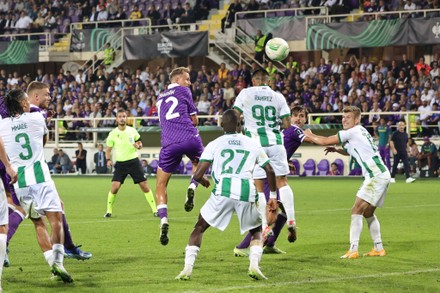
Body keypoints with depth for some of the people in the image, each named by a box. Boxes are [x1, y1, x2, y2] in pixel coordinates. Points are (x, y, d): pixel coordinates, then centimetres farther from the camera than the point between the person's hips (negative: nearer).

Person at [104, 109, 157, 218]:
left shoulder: (132, 131, 2)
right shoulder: (113, 134, -2)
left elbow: (139, 143, 14)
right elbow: (108, 150, 5)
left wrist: (138, 146, -10)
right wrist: (108, 160, -13)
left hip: (133, 161, 1)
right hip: (120, 163, -1)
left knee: (144, 185, -3)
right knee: (115, 186, -15)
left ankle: (155, 210, 5)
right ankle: (109, 211, 1)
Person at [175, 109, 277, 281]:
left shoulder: (214, 144, 15)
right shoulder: (252, 144, 22)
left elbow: (197, 175, 9)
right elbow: (270, 171, 21)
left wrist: (204, 181, 32)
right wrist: (273, 196, 34)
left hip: (223, 191, -1)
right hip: (247, 192, 1)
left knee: (199, 228, 18)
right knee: (256, 231, 25)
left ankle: (188, 268, 3)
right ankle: (254, 265, 0)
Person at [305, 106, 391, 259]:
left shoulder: (352, 132, -9)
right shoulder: (360, 131, 20)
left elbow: (324, 141, -5)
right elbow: (350, 151, 39)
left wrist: (310, 135, 12)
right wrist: (336, 150, 23)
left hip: (376, 176, -10)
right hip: (382, 175, 10)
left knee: (356, 210, -12)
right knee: (368, 212, 19)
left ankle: (353, 250, -17)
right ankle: (379, 248, 22)